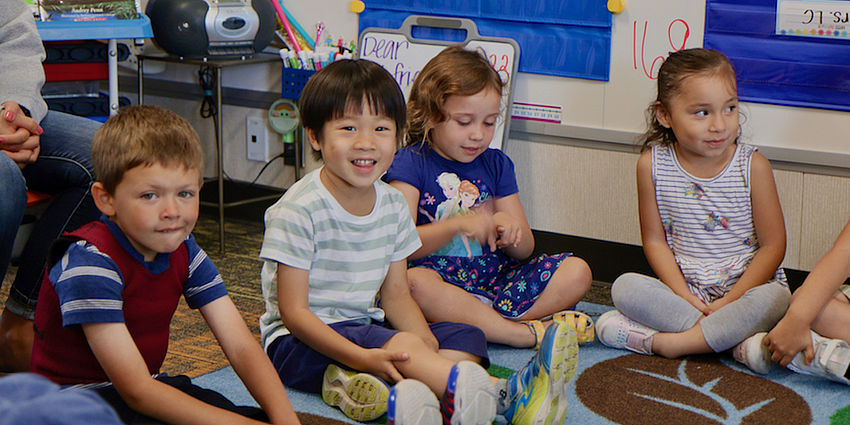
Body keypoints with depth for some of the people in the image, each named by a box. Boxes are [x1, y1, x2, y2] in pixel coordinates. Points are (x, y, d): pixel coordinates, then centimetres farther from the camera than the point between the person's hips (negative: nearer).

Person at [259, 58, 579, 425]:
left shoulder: (393, 205, 3)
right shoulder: (299, 210, -17)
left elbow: (395, 294, 7)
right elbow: (294, 312, -20)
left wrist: (426, 345, -15)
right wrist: (363, 357, -33)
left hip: (365, 327, 8)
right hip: (301, 340, -8)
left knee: (466, 337, -8)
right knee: (397, 343, -32)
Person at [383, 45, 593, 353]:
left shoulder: (496, 164, 15)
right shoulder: (410, 163, -1)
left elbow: (525, 250, 12)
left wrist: (511, 232, -13)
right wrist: (458, 226, -26)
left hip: (495, 276, 5)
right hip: (440, 276, -5)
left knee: (577, 272, -12)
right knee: (413, 281, -39)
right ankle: (528, 333, -32)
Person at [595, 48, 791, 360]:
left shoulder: (753, 166, -9)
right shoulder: (652, 165, -5)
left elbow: (773, 245, -7)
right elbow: (654, 240, 0)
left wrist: (729, 301, -16)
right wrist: (684, 297, -13)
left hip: (745, 288, -1)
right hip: (683, 289, 2)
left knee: (775, 298, -32)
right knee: (625, 287, -23)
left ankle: (664, 342, -29)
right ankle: (735, 333, -25)